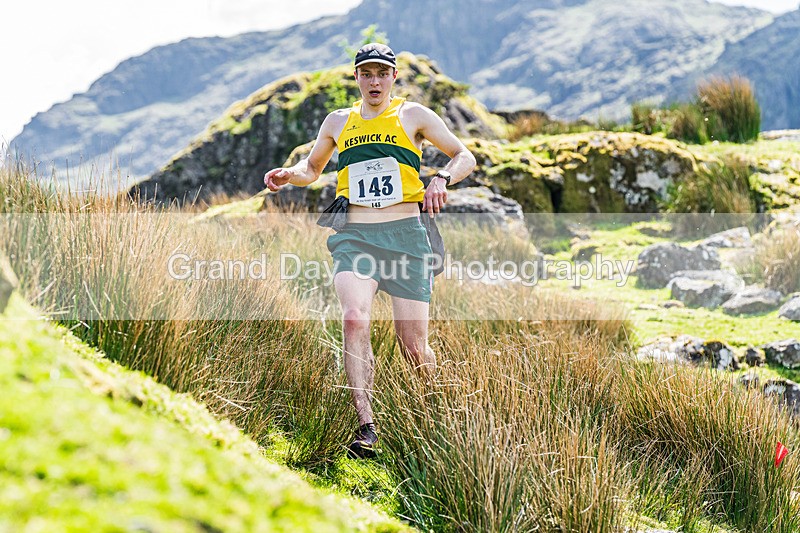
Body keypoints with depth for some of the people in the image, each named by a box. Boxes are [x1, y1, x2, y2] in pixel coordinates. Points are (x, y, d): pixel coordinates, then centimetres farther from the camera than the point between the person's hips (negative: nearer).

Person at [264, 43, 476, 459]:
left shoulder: (412, 116, 9)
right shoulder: (338, 122, 17)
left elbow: (465, 157, 10)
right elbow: (312, 167, 32)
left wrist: (442, 178, -11)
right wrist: (288, 174, 9)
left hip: (405, 234, -1)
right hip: (355, 236, 2)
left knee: (413, 346, -3)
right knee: (354, 319, -25)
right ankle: (366, 427, -24)